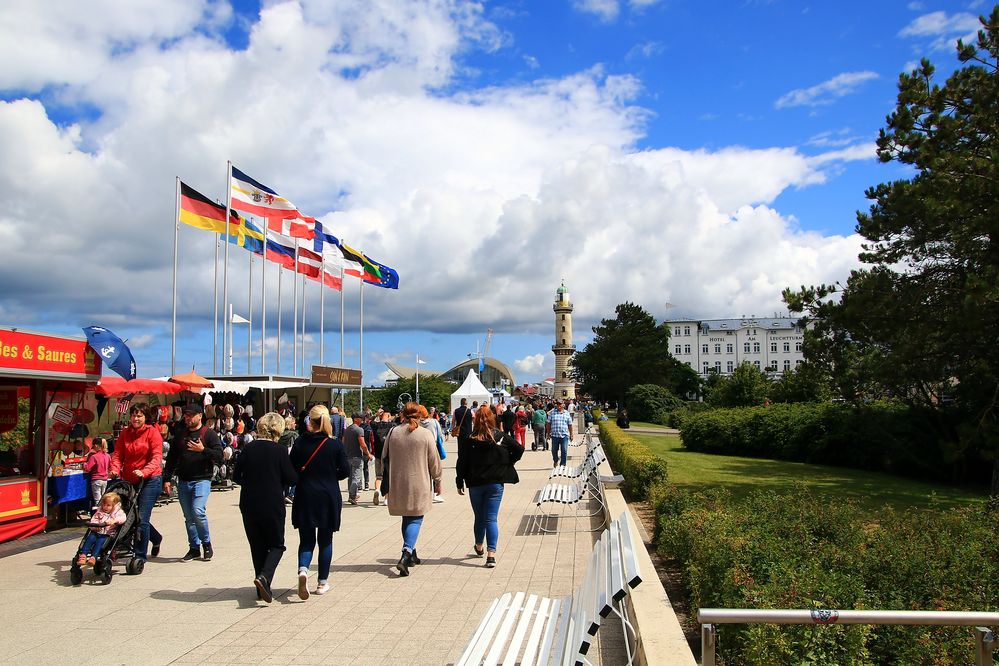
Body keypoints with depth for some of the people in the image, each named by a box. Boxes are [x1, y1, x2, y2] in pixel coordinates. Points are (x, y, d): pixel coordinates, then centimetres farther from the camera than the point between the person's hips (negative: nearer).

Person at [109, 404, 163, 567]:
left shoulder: (152, 432, -7)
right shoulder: (124, 433, 8)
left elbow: (157, 457, -14)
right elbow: (118, 454, 4)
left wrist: (144, 472, -29)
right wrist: (115, 470, -15)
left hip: (150, 480, -6)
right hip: (129, 480, 6)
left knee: (142, 518, -11)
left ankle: (140, 557, -2)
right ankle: (156, 538, 41)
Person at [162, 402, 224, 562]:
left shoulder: (209, 434, -1)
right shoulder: (180, 434, 14)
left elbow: (219, 455, -9)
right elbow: (171, 458, 16)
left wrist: (203, 450, -20)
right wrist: (167, 479, 10)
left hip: (201, 480, -5)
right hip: (183, 481, 5)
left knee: (198, 511, -19)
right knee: (188, 517, 9)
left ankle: (206, 544, 0)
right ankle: (194, 548, 19)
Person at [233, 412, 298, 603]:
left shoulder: (248, 448, -2)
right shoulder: (280, 450, -11)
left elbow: (236, 476, 4)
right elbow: (292, 479, -9)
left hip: (249, 505, 3)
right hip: (273, 505, -3)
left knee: (257, 546, 15)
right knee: (276, 545, 11)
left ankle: (262, 589, 18)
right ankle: (264, 576, -14)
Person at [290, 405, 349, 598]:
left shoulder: (300, 442, -5)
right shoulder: (335, 444, -8)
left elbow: (292, 470, -1)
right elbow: (344, 471, -5)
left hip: (304, 497, 1)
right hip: (329, 497, 0)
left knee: (306, 539, 10)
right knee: (325, 540, 12)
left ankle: (303, 570, -16)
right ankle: (323, 583, 16)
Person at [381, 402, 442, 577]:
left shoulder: (393, 433, -1)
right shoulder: (426, 434, -9)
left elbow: (384, 458, 8)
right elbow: (434, 461, -4)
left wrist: (390, 477, 23)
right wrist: (437, 482, 9)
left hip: (398, 485, 3)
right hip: (419, 485, -3)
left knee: (407, 518, 18)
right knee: (415, 519, 1)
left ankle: (411, 554, 26)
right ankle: (407, 553, -18)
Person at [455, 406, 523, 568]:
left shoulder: (468, 440, -6)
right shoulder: (501, 437, -3)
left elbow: (461, 463, -6)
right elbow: (519, 449, -4)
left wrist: (460, 483, 2)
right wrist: (506, 463, 6)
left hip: (475, 484, 0)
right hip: (496, 483, 0)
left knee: (479, 518, 18)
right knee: (491, 519, -1)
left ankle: (479, 547, 38)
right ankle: (491, 554, -12)